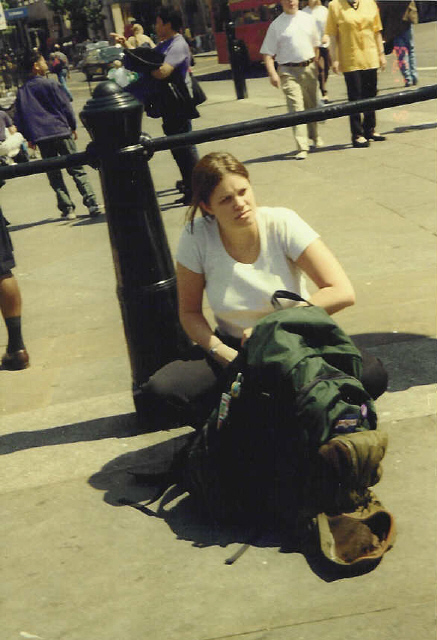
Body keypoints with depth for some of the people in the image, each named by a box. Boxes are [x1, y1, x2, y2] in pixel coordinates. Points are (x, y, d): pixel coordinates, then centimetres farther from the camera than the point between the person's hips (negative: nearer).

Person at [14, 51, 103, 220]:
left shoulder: (21, 91, 8)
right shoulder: (50, 84, -4)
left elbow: (18, 119, 10)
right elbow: (65, 106, -4)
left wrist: (29, 138, 18)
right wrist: (73, 127, 8)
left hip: (40, 137, 3)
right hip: (61, 133, -3)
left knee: (54, 175, 9)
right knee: (77, 170, 0)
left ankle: (67, 209, 5)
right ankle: (92, 204, -7)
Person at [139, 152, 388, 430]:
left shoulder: (282, 223, -16)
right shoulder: (197, 238, -12)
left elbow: (343, 292, -19)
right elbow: (190, 312, -2)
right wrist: (223, 353, -19)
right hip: (234, 348, 0)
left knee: (371, 374, -29)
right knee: (158, 394, -26)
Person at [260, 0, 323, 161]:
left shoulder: (308, 19, 10)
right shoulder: (276, 25, -3)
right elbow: (268, 53, -5)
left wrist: (316, 65, 17)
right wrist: (272, 73, -16)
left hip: (309, 68, 4)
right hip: (289, 72, -4)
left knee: (312, 106, 16)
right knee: (296, 108, -12)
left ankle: (314, 137, 38)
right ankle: (302, 147, -15)